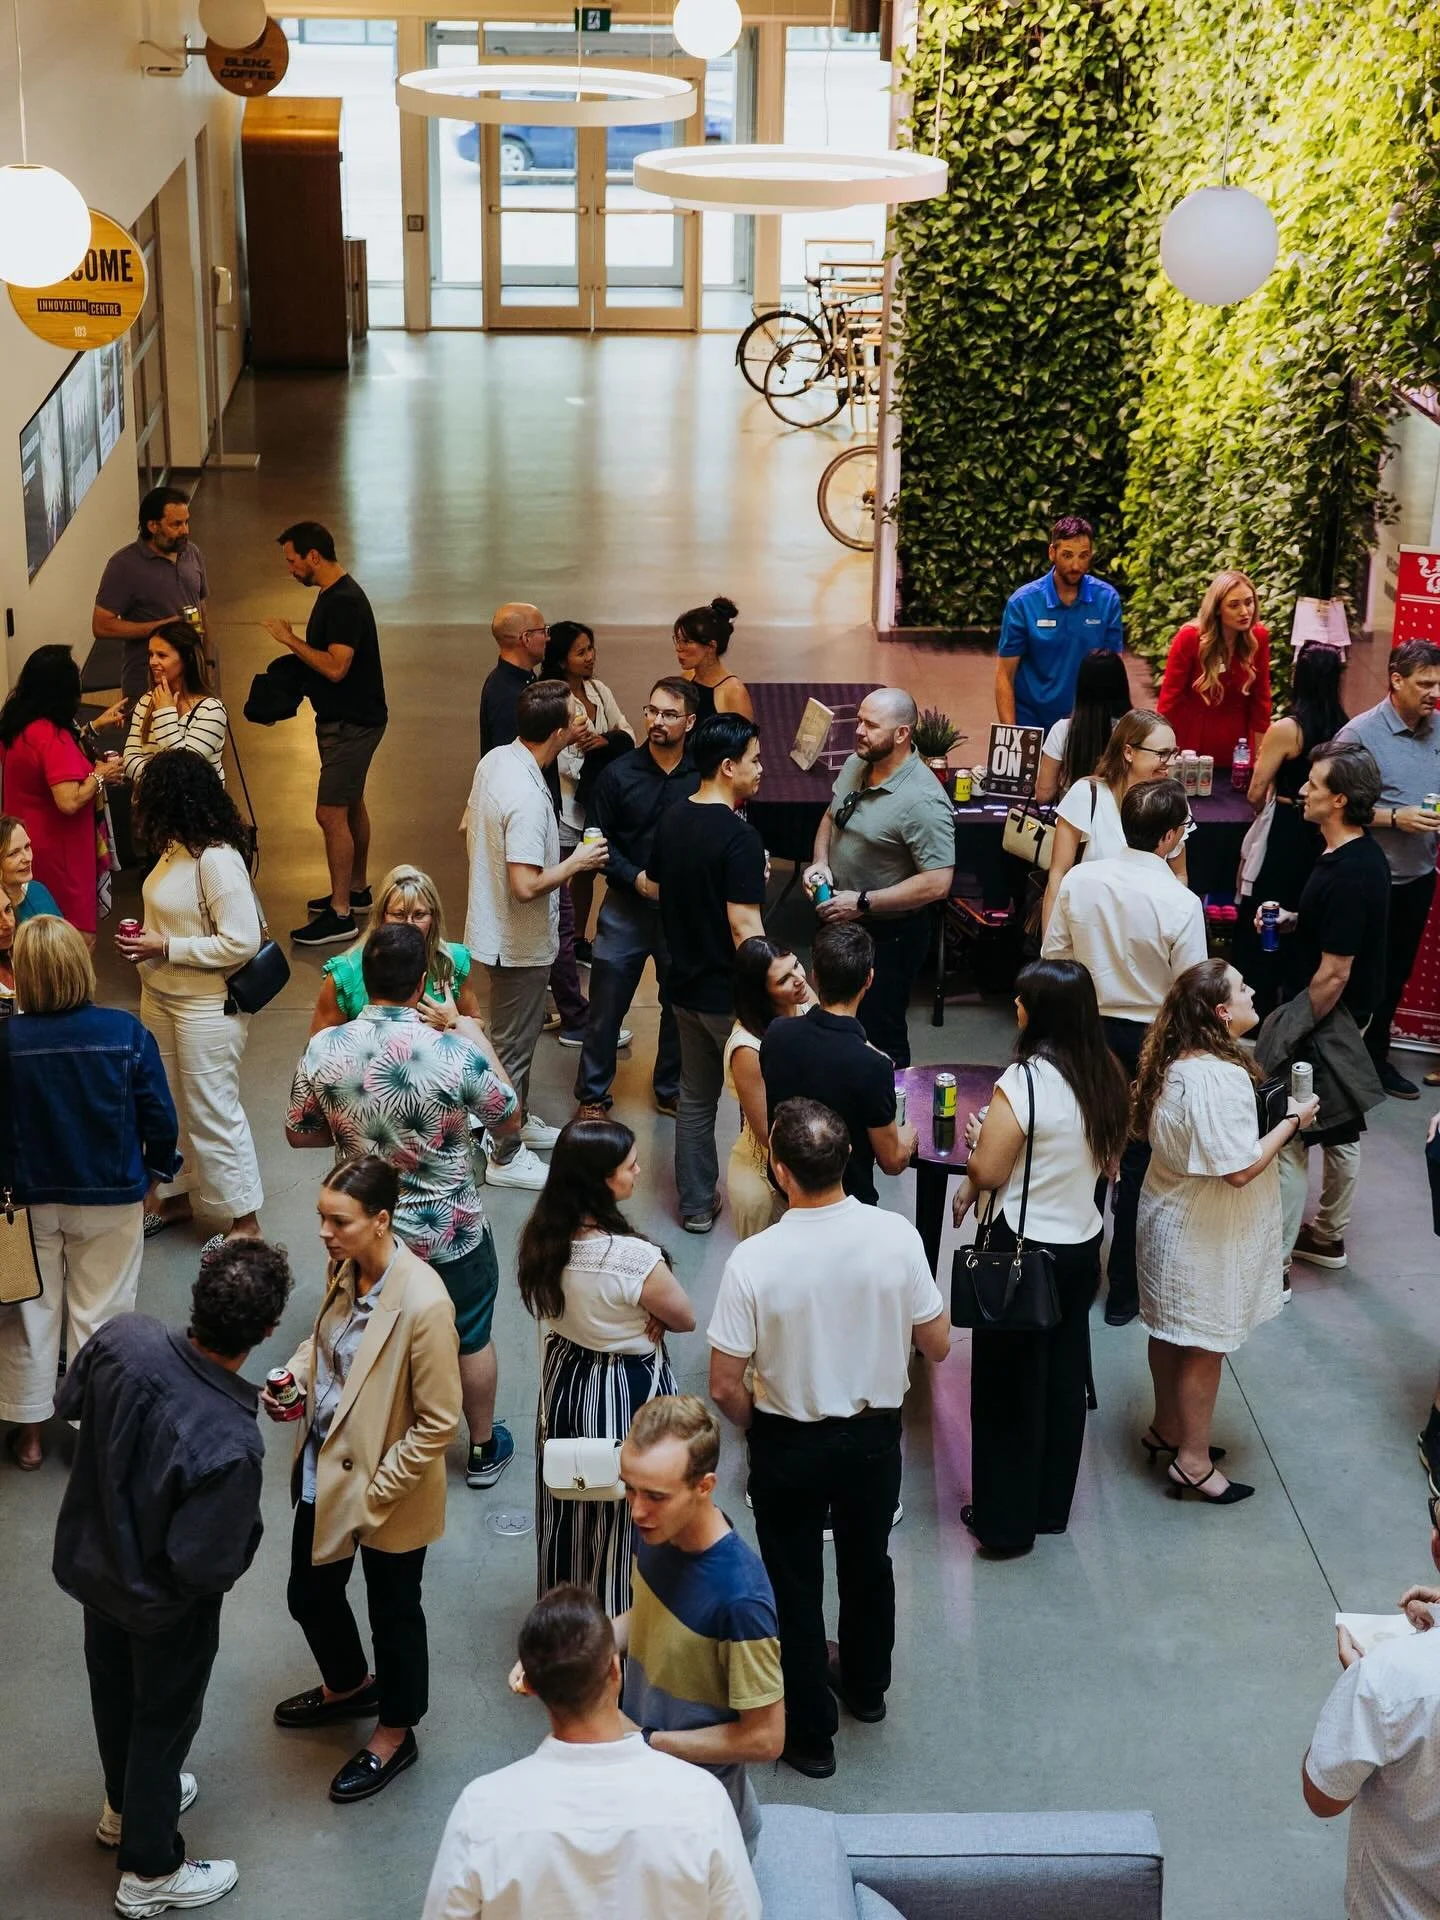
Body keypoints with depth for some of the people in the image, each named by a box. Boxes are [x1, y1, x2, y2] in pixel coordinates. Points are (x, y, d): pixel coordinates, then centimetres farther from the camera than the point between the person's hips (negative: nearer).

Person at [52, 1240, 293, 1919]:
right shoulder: (230, 1444, -42)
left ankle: (125, 1806, 60)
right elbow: (206, 1566, -31)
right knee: (163, 1719, 21)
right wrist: (248, 1532, -12)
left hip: (90, 1558, 6)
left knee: (114, 1690, 31)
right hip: (162, 1601, -6)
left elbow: (69, 1402, -5)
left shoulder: (124, 1337, -27)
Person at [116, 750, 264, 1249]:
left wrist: (165, 947, -23)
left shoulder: (217, 859, -25)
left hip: (206, 1006, -9)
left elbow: (242, 942, -26)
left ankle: (245, 1219, 17)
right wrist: (145, 935, 1)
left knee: (212, 1112, 3)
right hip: (160, 996, 9)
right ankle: (173, 1197, 39)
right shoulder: (175, 849, 2)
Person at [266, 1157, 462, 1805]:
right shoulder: (344, 1269, -8)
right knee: (310, 1593, 24)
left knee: (393, 1612, 16)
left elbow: (439, 1423, -23)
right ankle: (348, 1686, 55)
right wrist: (294, 1375, -6)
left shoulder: (423, 1303, -31)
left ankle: (395, 1733, 41)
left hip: (388, 1490, -7)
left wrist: (375, 1492, -18)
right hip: (323, 1468, 7)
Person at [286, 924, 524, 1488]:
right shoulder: (456, 1053, -27)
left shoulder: (323, 1050, -18)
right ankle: (483, 1449, 40)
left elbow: (299, 1133, -2)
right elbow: (509, 1123, -8)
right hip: (451, 1234, -2)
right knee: (471, 1338, 22)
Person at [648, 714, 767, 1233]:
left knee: (696, 1097, 17)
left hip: (686, 984, 7)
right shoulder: (739, 837, -23)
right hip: (732, 994, -7)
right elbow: (745, 928, -25)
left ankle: (696, 1204, 25)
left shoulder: (671, 821, 1)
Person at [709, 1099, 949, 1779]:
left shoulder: (754, 1260, -26)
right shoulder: (896, 1236, -20)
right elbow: (938, 1345, -8)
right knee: (868, 1563, 27)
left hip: (789, 1444, -3)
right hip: (875, 1435, 3)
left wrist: (759, 1429, 3)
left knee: (795, 1587, 17)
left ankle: (809, 1735, 32)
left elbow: (725, 1386, -18)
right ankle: (865, 1686, 51)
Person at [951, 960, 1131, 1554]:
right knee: (1064, 1377, 18)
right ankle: (1052, 1505, 32)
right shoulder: (1107, 1076, -2)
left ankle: (1004, 1520, 18)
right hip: (1083, 1244, 6)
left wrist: (977, 1139, 3)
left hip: (1025, 1249, -6)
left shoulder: (1023, 1081, -23)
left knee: (1009, 1386, 8)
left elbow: (987, 1172, -17)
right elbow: (1108, 1163, 9)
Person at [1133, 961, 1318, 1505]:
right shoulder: (1220, 1079, -31)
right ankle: (1193, 1461, 20)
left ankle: (1166, 1429, 40)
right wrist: (1291, 1121, -16)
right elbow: (1240, 1168, -28)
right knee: (1204, 1345, 6)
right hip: (1207, 1236, -9)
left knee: (1171, 1333, 23)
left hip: (1171, 1220, 9)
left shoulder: (1175, 1064, -1)